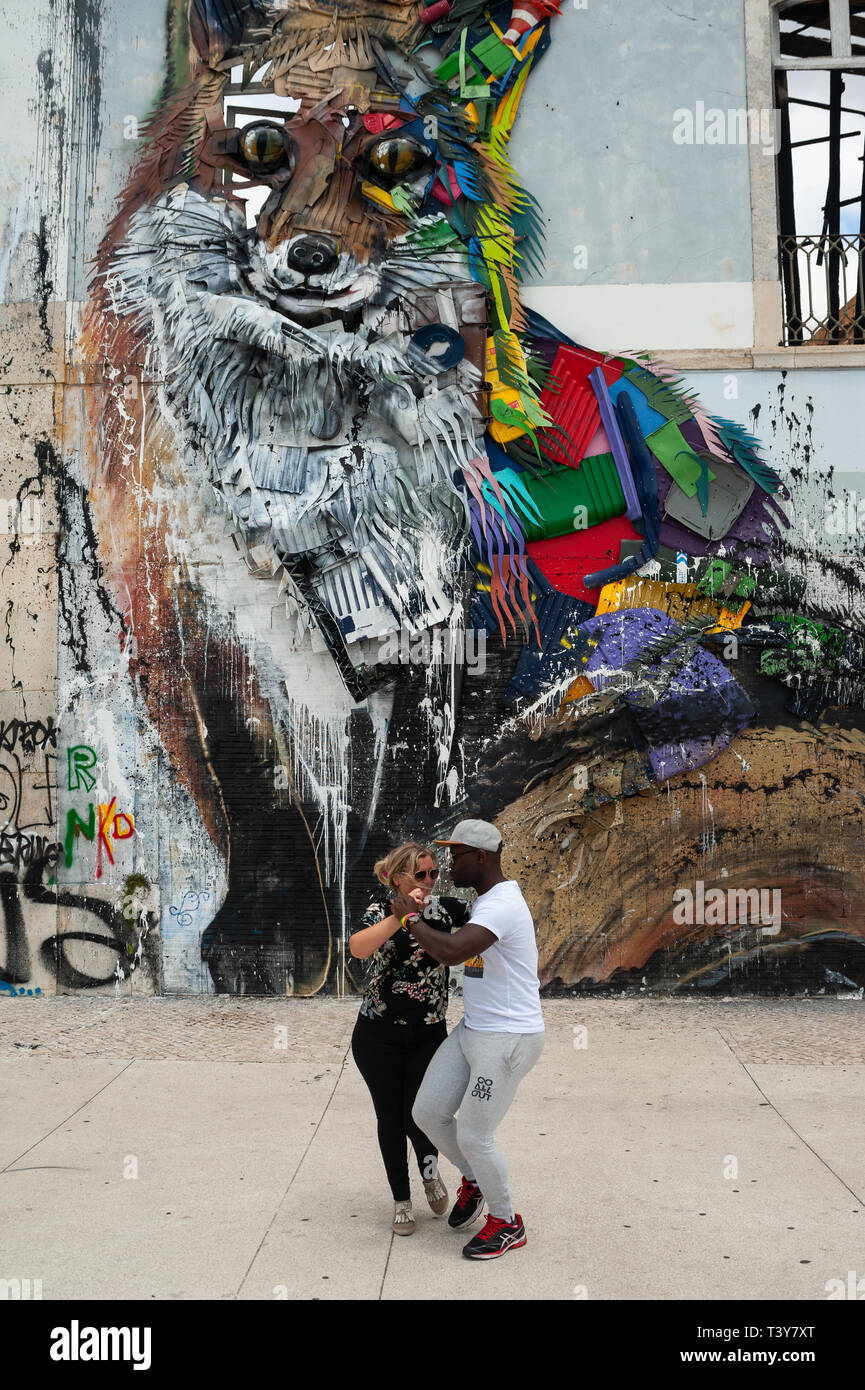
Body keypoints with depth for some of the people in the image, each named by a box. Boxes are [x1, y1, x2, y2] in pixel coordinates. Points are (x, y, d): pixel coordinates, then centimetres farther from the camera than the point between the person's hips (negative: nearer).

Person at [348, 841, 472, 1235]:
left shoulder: (443, 907, -1)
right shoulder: (382, 910, -10)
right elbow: (358, 948, -31)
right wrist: (402, 914, -39)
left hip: (428, 1036, 1)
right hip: (378, 1037, -1)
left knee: (418, 1117, -5)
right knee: (390, 1118, 9)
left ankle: (430, 1170, 30)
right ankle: (401, 1199, 31)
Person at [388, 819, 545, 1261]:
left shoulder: (501, 906, -23)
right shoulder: (487, 898, 10)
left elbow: (449, 952, -38)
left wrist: (410, 917, -21)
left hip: (507, 1040, -9)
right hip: (472, 1030, 10)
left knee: (473, 1137, -1)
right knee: (428, 1112, 9)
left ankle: (507, 1224, 23)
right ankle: (473, 1180, 34)